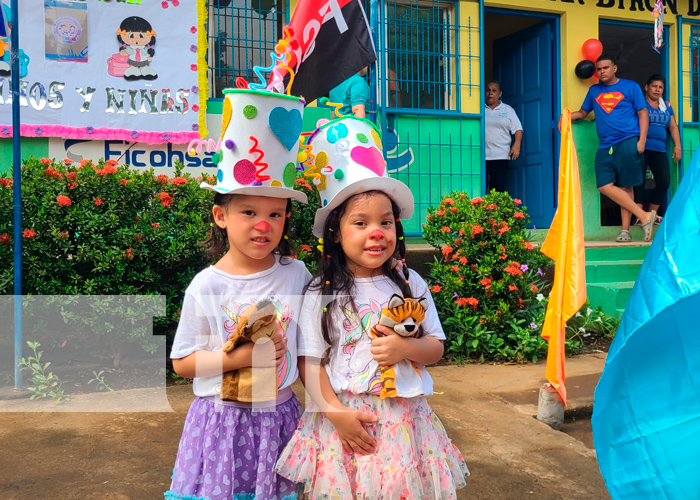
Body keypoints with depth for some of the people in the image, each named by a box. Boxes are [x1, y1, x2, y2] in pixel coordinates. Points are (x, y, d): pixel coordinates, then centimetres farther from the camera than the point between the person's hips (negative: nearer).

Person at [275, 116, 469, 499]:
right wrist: (335, 412, -14)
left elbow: (436, 348, 7)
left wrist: (406, 348, -13)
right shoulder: (322, 293, -4)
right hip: (345, 419, -2)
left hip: (403, 420, 2)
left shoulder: (410, 285, 3)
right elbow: (310, 363, -4)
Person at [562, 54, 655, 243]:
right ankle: (644, 216, -5)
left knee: (626, 186, -4)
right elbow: (583, 112, 25)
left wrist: (642, 140, -7)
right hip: (606, 146, 4)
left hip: (628, 142, -4)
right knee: (605, 186, -9)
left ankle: (625, 229, 0)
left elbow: (643, 113, 4)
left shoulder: (630, 86, 6)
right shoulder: (594, 90, 17)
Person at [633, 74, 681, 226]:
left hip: (659, 149, 5)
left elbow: (673, 126, 19)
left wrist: (677, 146, 9)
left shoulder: (666, 106, 20)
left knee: (664, 181, -4)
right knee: (638, 181, -8)